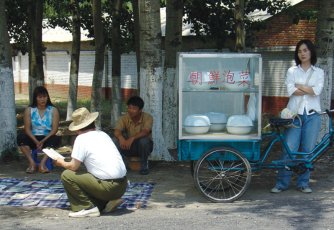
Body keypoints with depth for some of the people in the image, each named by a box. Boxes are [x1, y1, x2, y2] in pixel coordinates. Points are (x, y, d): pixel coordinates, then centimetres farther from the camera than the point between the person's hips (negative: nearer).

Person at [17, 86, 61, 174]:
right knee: (20, 137, -28)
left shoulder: (53, 110, 2)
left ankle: (42, 163, -36)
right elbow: (27, 129, -4)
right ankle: (32, 163, -31)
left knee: (56, 139, -33)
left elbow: (54, 129, -7)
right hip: (33, 138, 1)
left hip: (47, 139, -1)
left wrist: (43, 141, -20)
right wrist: (36, 141, -20)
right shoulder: (29, 110, 3)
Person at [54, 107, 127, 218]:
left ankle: (87, 208, -2)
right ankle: (108, 202, 13)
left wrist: (62, 163, 13)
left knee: (66, 175, -1)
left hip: (108, 187, -8)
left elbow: (74, 166, -8)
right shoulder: (103, 134, 14)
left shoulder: (81, 139, -7)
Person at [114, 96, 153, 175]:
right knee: (117, 141, -27)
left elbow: (145, 132, -34)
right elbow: (116, 131, -26)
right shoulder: (124, 118, -11)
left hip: (143, 146, -1)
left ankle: (144, 165, -12)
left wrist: (132, 138, -50)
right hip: (129, 147, 2)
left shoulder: (147, 117, -18)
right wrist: (121, 138, -49)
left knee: (144, 140, -35)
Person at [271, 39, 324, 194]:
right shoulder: (292, 71, 9)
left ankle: (303, 183, 12)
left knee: (308, 150, 2)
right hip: (295, 113, -1)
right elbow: (290, 91, -7)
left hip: (312, 115, 1)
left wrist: (300, 86, -4)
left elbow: (317, 90, -7)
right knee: (289, 149, -5)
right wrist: (310, 89, -5)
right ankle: (282, 183, 2)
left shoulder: (319, 72, 10)